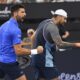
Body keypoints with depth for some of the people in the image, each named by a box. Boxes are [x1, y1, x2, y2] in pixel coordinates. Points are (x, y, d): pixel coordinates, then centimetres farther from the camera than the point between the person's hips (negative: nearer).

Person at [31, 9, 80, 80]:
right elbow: (60, 44, -28)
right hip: (46, 60, -10)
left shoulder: (44, 23, 13)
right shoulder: (52, 27, -17)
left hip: (37, 57, 10)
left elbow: (33, 38, 23)